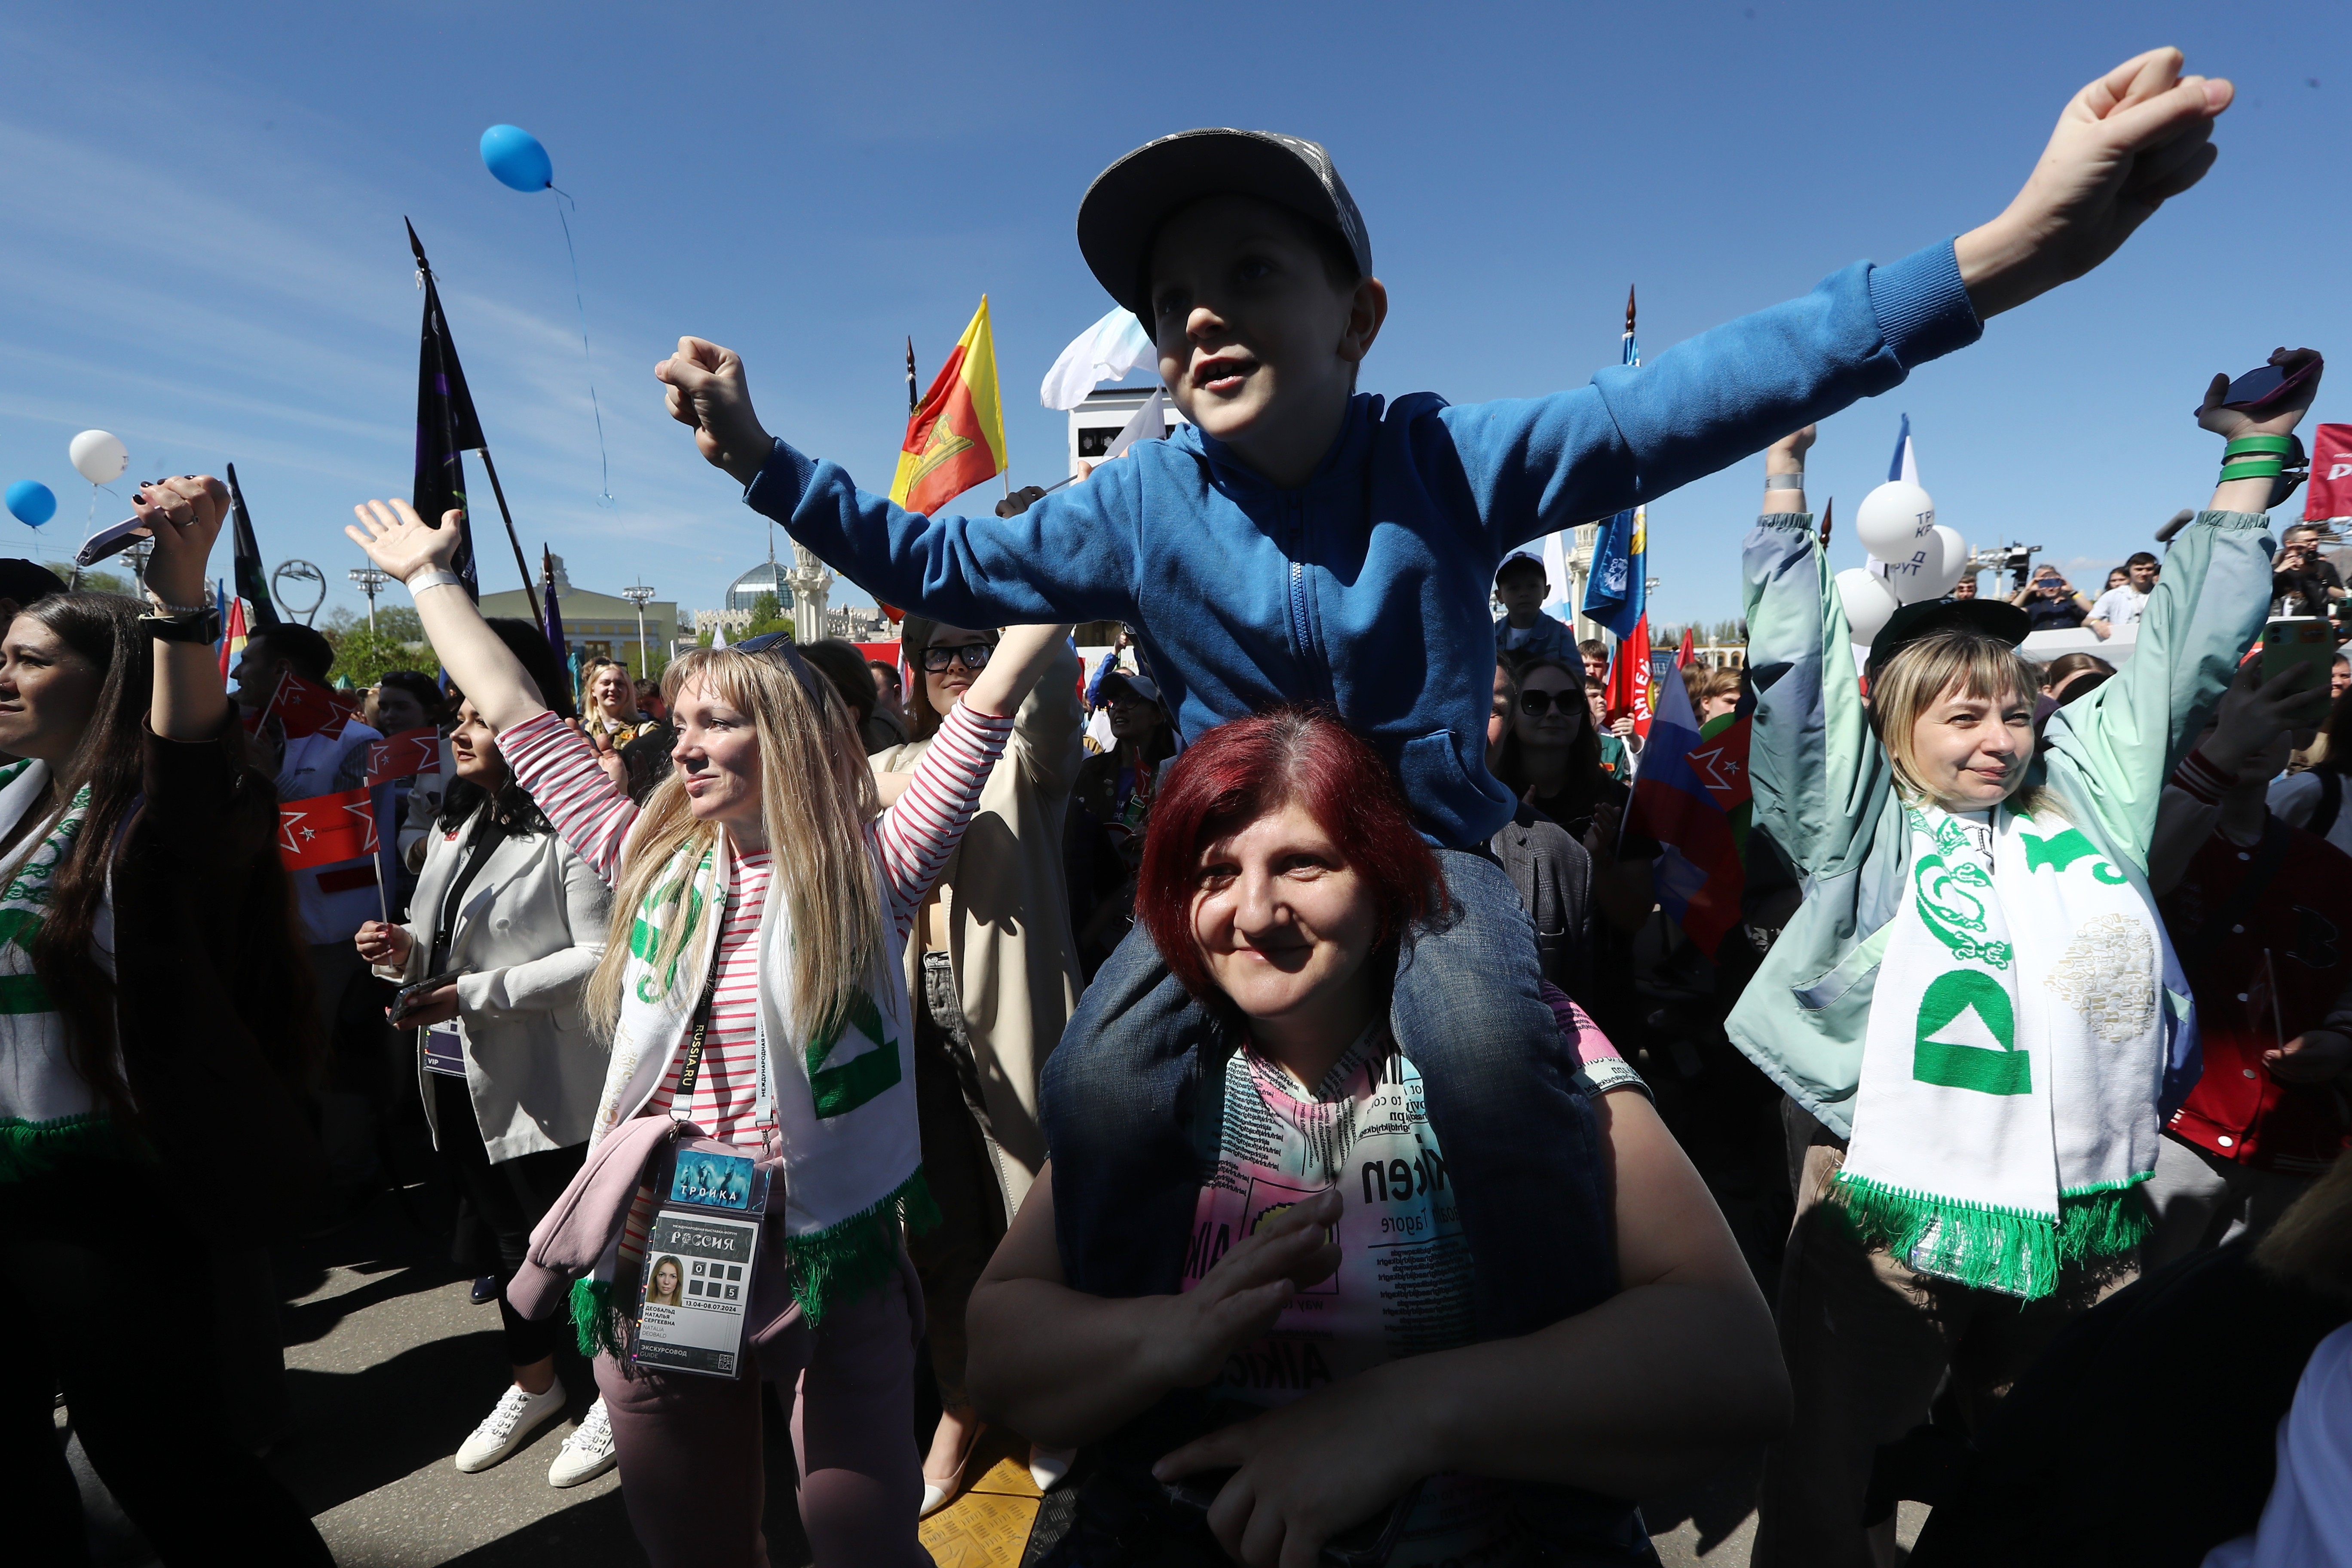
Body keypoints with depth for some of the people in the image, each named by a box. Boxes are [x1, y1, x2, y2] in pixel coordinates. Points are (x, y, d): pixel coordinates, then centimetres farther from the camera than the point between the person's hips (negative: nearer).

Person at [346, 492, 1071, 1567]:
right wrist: (430, 577, 20)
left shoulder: (869, 867, -7)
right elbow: (514, 715, 11)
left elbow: (990, 701, -11)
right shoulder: (653, 860, 3)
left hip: (829, 1261, -3)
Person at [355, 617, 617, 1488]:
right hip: (457, 1074, 8)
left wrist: (473, 993, -22)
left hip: (542, 1083, -8)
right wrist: (405, 950, -6)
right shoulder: (453, 822, 9)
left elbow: (601, 958, -22)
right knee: (507, 1231, 23)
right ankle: (533, 1384, 44)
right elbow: (442, 942, 16)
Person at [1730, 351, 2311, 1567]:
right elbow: (1791, 668, -6)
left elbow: (2186, 652, 17)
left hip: (2084, 1224, 5)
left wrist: (2252, 457, 20)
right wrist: (1783, 470, -3)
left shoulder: (2085, 792, 12)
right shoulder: (1865, 822, -2)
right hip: (1889, 1218, -5)